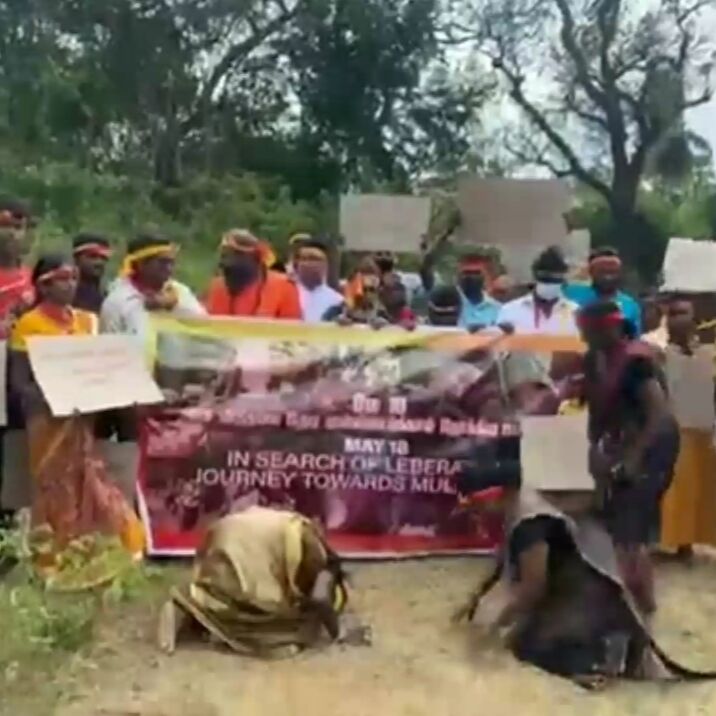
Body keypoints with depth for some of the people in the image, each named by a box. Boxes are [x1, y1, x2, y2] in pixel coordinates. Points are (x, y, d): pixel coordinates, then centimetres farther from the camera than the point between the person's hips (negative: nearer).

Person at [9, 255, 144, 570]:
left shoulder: (86, 320, 11)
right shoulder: (28, 325, -6)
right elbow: (19, 381, -9)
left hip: (84, 418, 5)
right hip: (50, 419, -5)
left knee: (90, 488, 7)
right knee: (56, 491, 0)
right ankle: (55, 560, 10)